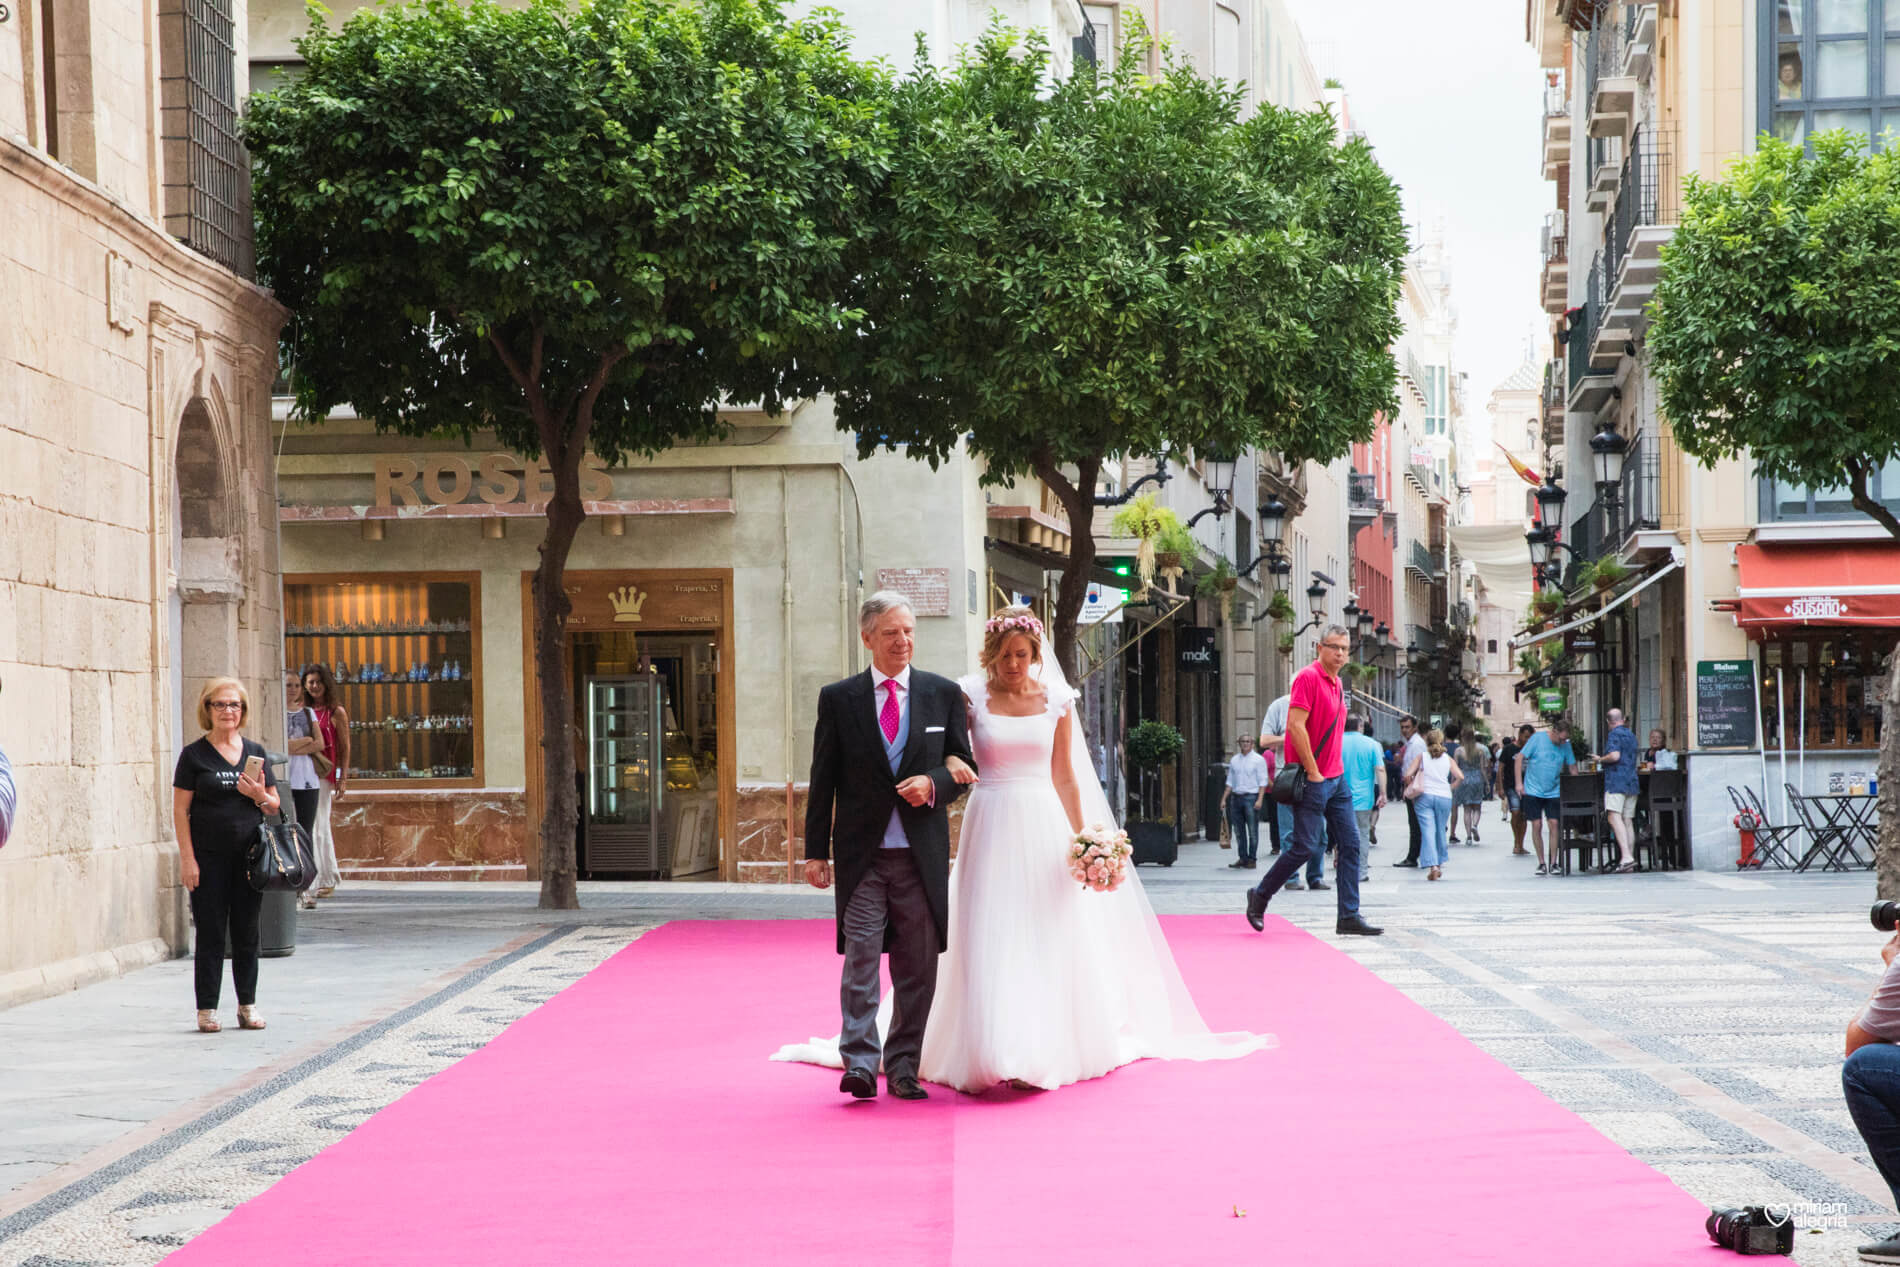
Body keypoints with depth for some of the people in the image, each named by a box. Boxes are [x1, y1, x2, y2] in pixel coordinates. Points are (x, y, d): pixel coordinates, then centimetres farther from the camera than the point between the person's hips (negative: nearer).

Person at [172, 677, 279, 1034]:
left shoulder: (255, 753, 10)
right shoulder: (194, 755, -1)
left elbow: (275, 806, 14)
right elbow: (180, 810, -4)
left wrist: (260, 796, -9)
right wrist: (187, 858, -10)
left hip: (249, 856, 3)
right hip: (209, 856, -3)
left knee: (247, 933, 8)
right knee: (211, 934, -1)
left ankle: (248, 1005, 17)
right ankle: (207, 1008, 5)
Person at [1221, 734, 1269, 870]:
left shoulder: (1258, 760, 1)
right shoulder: (1234, 760, 15)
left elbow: (1263, 781, -4)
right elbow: (1230, 782, 18)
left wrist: (1259, 799, -14)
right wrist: (1224, 799, 11)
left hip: (1251, 797, -5)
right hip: (1236, 797, 5)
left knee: (1252, 831, -5)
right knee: (1239, 831, 6)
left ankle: (1252, 859, 0)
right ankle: (1242, 858, 11)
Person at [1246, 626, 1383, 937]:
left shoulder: (1336, 684, 15)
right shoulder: (1308, 677, -12)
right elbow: (1296, 725, -19)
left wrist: (1336, 770, 16)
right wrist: (1313, 772, -17)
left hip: (1336, 779, 9)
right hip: (1312, 780, -9)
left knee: (1350, 844, 2)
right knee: (1305, 847, -6)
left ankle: (1348, 917, 3)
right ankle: (1259, 896, 13)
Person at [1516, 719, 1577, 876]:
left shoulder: (1565, 745, 1)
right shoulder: (1538, 738, -10)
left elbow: (1572, 766, 11)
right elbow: (1520, 758, -7)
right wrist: (1519, 783, -10)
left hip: (1553, 791, 2)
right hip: (1533, 791, -2)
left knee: (1554, 824, -8)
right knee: (1537, 825, -3)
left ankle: (1553, 863, 0)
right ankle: (1541, 863, 7)